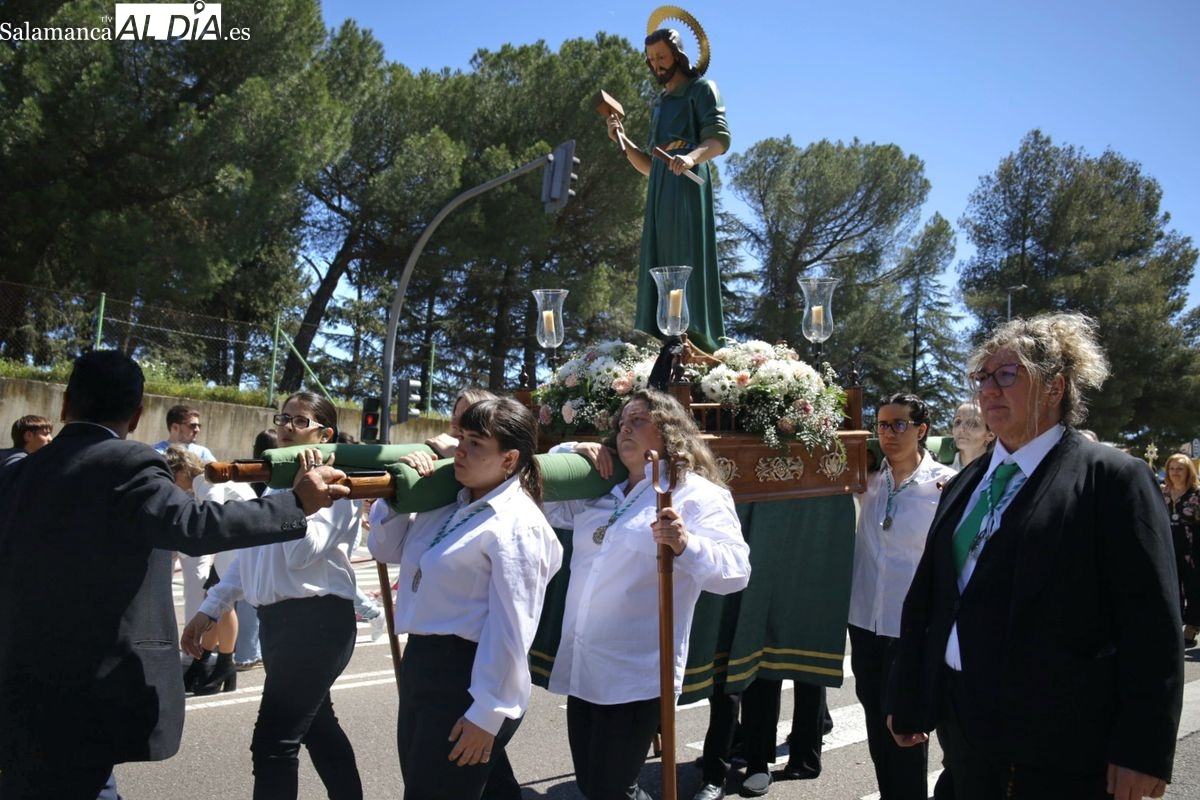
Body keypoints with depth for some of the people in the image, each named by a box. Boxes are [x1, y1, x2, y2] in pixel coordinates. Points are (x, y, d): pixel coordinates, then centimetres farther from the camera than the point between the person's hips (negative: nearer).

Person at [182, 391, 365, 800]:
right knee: (316, 727, 20)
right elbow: (249, 555, 19)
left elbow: (301, 554, -22)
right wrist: (210, 609, 16)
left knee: (273, 741, -8)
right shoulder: (277, 482, 15)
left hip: (316, 621, -9)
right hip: (279, 618, 9)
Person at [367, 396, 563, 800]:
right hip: (420, 663, 9)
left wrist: (488, 712, -19)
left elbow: (510, 628, -20)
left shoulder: (515, 524, -17)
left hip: (469, 679, -9)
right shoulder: (446, 506, 8)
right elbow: (387, 548, 17)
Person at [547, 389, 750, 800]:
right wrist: (569, 451, 7)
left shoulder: (697, 494, -8)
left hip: (635, 675, -7)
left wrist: (686, 545, -38)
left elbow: (735, 570, -18)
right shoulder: (599, 492, 12)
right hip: (579, 667, 7)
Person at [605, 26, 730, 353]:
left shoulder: (701, 89, 9)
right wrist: (623, 141, 10)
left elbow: (720, 138, -9)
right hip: (660, 189, 7)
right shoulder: (660, 105, 29)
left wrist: (692, 156, -30)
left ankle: (696, 338, -25)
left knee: (688, 257, -19)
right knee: (659, 263, -4)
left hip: (688, 182, -7)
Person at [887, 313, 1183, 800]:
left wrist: (1143, 749, -14)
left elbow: (1152, 625, -11)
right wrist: (907, 701, 13)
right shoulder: (962, 486, 11)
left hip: (1064, 743, -5)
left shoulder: (1112, 479, -7)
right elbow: (925, 597, 12)